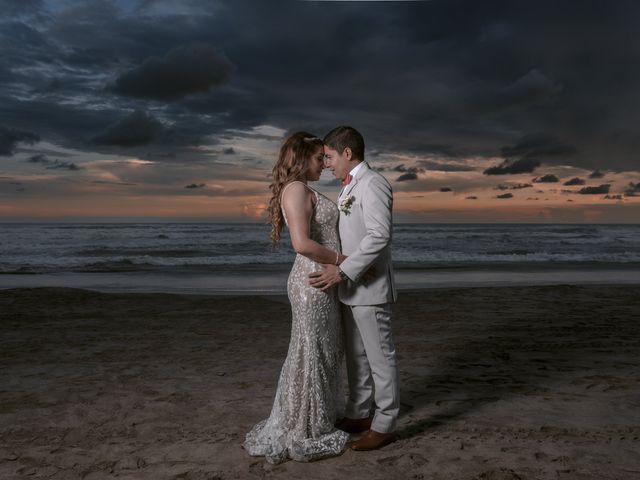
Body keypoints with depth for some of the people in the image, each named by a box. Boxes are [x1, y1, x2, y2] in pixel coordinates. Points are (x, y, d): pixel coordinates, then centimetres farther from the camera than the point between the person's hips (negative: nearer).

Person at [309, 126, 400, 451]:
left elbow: (380, 236, -24)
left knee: (380, 357, 2)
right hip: (351, 287, 9)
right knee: (356, 355, 16)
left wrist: (343, 271, -25)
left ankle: (384, 425, 13)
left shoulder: (373, 184, -14)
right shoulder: (350, 187, 16)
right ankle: (358, 415, 29)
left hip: (369, 288, -9)